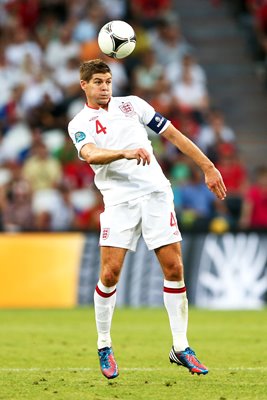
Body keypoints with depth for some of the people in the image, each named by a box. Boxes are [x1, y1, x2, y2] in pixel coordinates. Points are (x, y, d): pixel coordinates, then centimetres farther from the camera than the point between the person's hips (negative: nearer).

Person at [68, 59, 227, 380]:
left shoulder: (131, 104, 12)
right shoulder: (79, 124, 3)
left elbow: (173, 135, 13)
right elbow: (90, 154, -19)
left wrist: (208, 167, 10)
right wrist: (125, 153, -37)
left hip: (155, 193, 2)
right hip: (119, 200, -2)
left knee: (174, 269, -3)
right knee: (110, 273, -10)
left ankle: (180, 348, 6)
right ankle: (104, 347, 8)